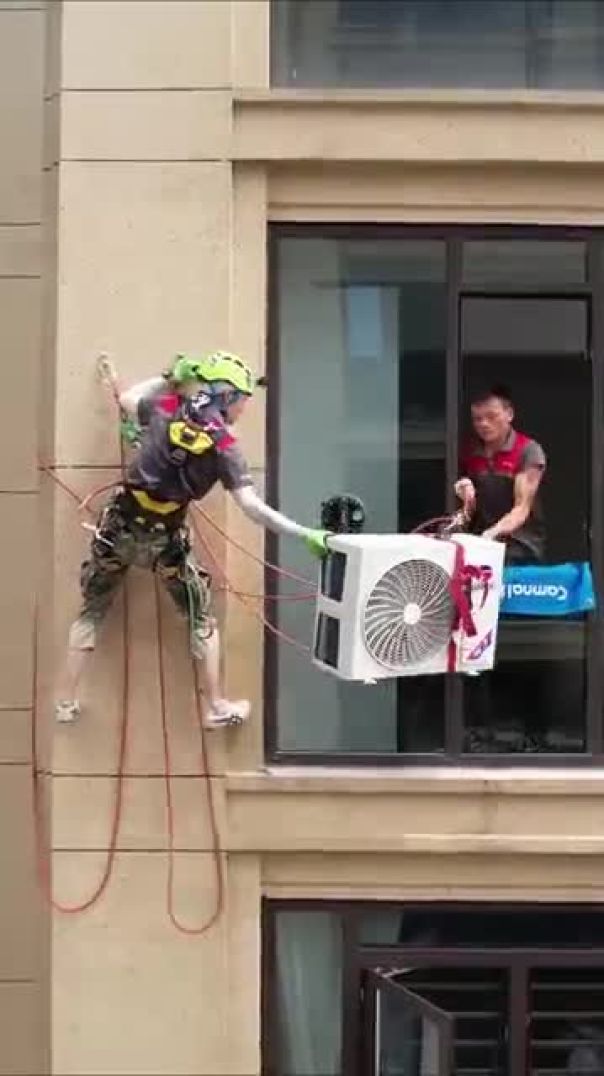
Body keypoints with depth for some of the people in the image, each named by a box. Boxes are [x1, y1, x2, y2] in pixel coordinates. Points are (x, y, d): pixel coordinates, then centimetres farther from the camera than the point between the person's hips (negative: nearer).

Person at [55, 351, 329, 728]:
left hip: (119, 527, 3)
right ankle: (217, 707, 20)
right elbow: (254, 507, -18)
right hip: (165, 539, -3)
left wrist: (170, 379, 19)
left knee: (91, 611, 18)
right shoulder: (224, 446, -11)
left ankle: (67, 703, 20)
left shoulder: (165, 408, -3)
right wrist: (308, 535, -18)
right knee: (202, 619, 16)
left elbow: (127, 399, 20)